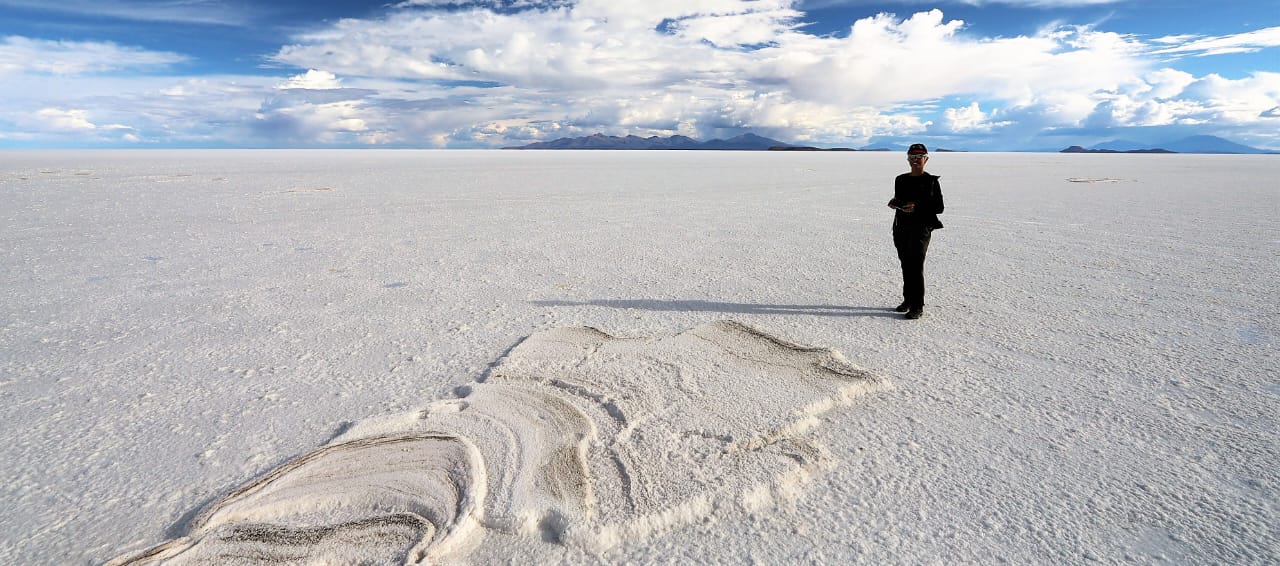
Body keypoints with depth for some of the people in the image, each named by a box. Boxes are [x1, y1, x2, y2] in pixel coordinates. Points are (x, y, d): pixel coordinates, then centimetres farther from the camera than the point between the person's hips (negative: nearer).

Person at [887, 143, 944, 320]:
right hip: (901, 227, 5)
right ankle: (908, 300, 21)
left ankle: (917, 306, -3)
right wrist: (894, 204, -2)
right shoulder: (901, 180, 13)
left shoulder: (931, 181, -1)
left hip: (920, 228, -5)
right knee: (906, 265, 10)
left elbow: (939, 207, -3)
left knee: (916, 266, -9)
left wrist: (917, 207, -18)